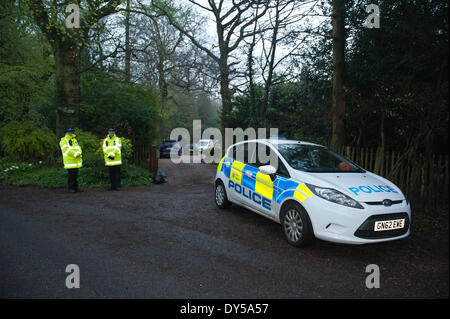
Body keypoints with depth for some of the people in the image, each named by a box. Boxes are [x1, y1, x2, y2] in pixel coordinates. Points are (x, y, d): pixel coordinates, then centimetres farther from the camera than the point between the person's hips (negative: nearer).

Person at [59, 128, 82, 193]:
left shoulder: (74, 140, 18)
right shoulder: (63, 141, -3)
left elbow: (78, 147, 8)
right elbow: (66, 150, -17)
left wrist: (79, 153, -14)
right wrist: (75, 154, -26)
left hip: (76, 161, 6)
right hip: (69, 162, -6)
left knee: (75, 175, 10)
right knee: (71, 175, -6)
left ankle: (75, 187, 17)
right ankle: (71, 188, 0)